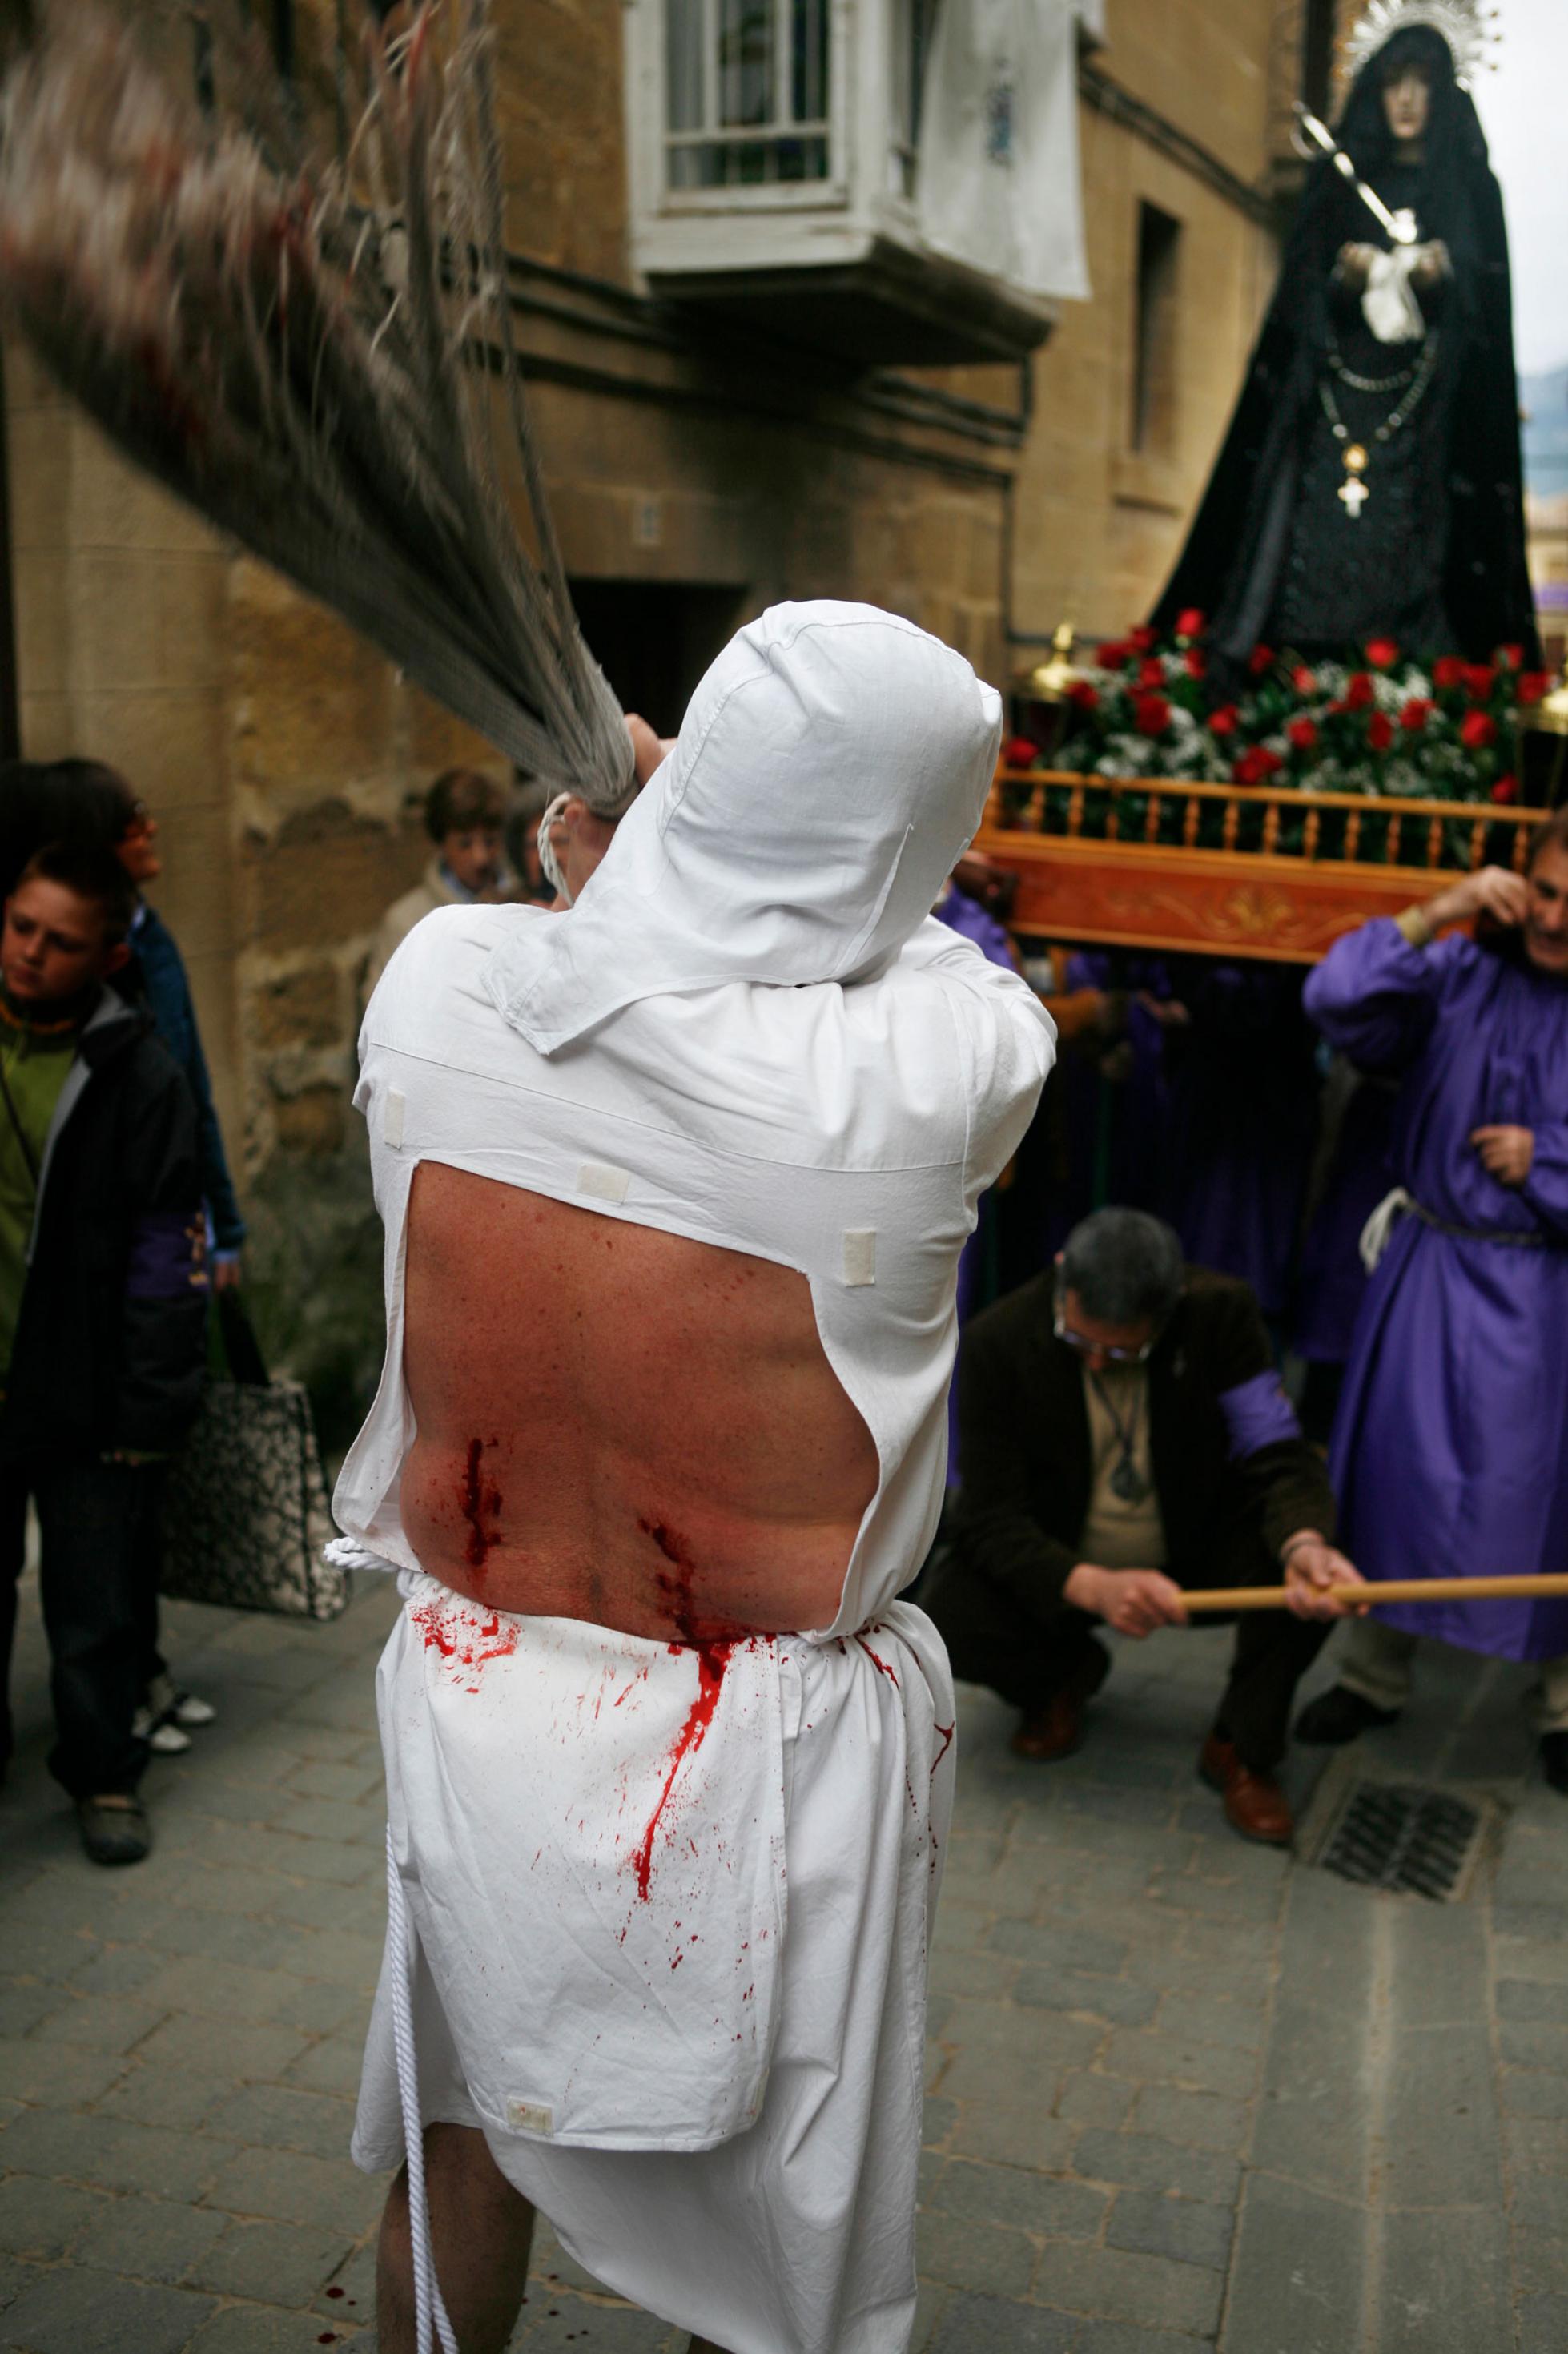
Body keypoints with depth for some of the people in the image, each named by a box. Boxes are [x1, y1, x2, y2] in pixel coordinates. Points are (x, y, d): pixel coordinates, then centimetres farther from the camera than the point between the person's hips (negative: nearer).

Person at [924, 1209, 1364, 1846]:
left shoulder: (1219, 1311, -20)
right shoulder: (998, 1342, -22)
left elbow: (1277, 1455, -19)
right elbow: (992, 1518, -23)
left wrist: (1304, 1543, -44)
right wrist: (1092, 1587, -42)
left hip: (1191, 1550, 0)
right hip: (1059, 1567, 0)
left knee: (1310, 1573, -30)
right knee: (945, 1620, -28)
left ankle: (1243, 1747, -3)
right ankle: (1066, 1673, 9)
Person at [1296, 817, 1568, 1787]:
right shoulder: (1463, 974, -4)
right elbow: (1339, 1002, -15)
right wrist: (1434, 914, -19)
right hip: (1431, 1268, 2)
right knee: (1401, 1468, 11)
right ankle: (1376, 1674, 30)